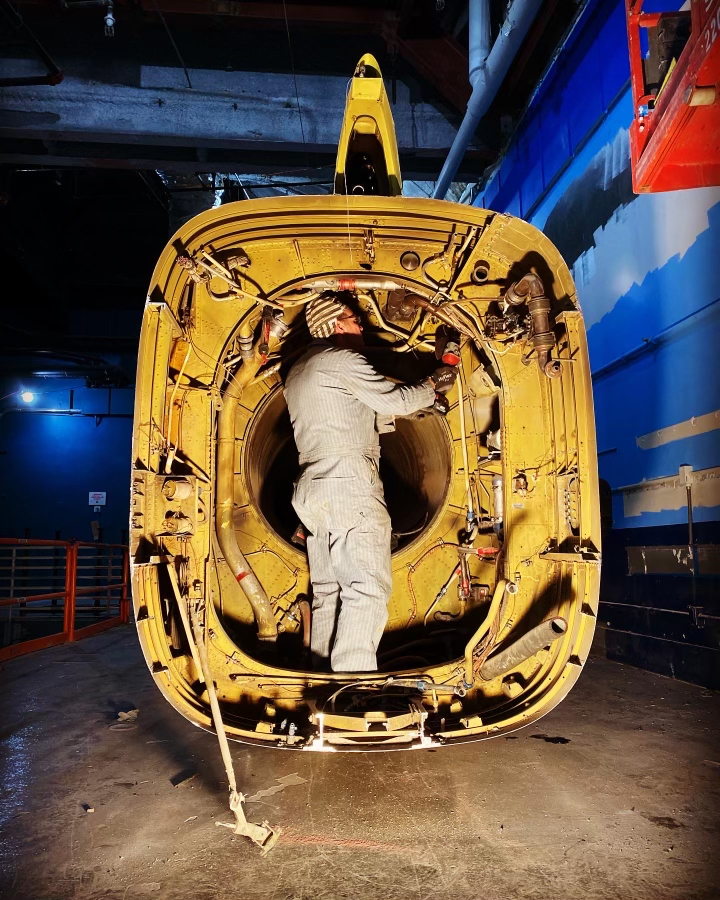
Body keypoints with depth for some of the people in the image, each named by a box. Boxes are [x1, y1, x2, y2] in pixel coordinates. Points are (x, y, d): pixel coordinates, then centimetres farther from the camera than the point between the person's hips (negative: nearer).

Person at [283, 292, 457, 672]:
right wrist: (432, 383, 17)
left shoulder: (297, 373, 24)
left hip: (312, 490, 9)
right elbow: (396, 400, -2)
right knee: (368, 588, -10)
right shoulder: (341, 359, -3)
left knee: (327, 591, 10)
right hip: (349, 484, -9)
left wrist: (412, 404, 30)